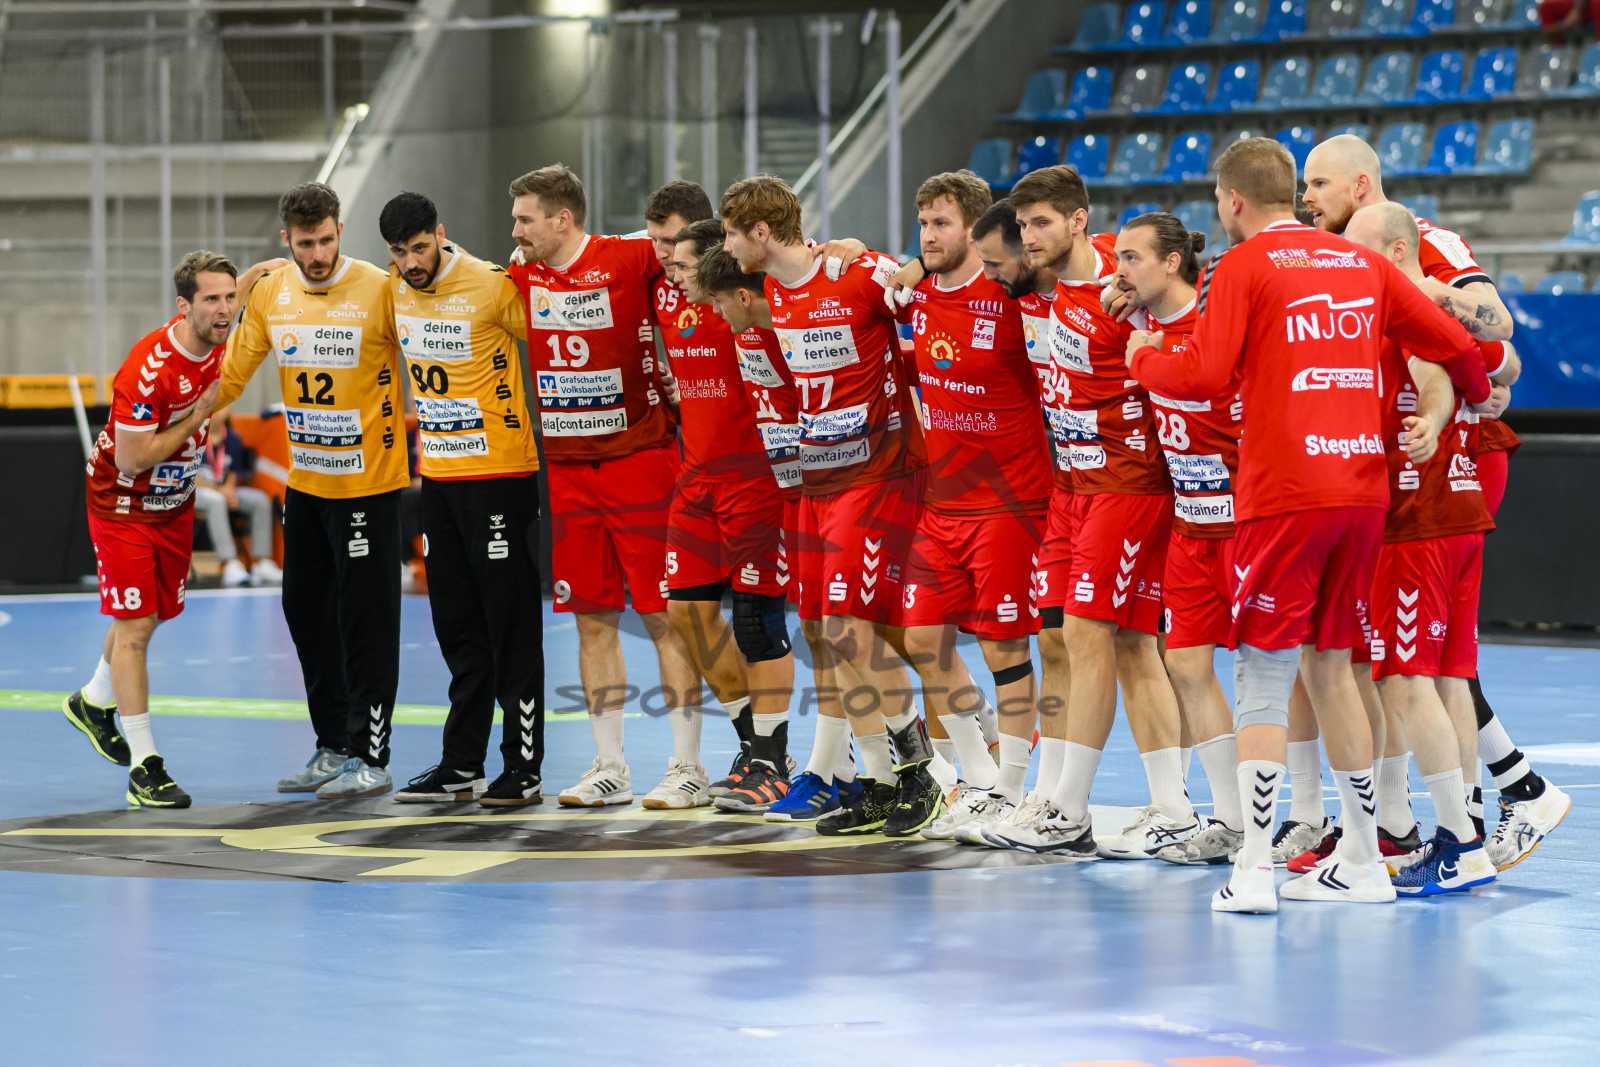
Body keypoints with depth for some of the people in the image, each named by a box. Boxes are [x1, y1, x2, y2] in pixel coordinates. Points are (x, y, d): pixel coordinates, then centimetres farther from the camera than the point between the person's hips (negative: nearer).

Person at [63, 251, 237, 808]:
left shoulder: (218, 340, -9)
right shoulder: (148, 369, -32)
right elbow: (132, 459, -28)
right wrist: (200, 413, -25)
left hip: (174, 500, 8)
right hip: (122, 501, -8)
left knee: (156, 612, 18)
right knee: (134, 624, -9)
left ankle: (94, 702, 44)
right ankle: (144, 765, -6)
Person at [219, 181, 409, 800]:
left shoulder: (380, 290, -14)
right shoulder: (269, 292, 2)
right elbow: (233, 370, 12)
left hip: (369, 481, -6)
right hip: (304, 481, 6)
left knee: (365, 620, -5)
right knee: (306, 611, 11)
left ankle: (369, 759, 0)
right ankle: (333, 749, 22)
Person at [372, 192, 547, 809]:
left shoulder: (492, 285, -14)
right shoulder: (396, 290, 5)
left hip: (499, 474, -7)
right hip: (437, 475, 7)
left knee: (511, 624, -4)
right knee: (457, 629, 12)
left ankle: (524, 769, -1)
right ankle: (461, 765, 18)